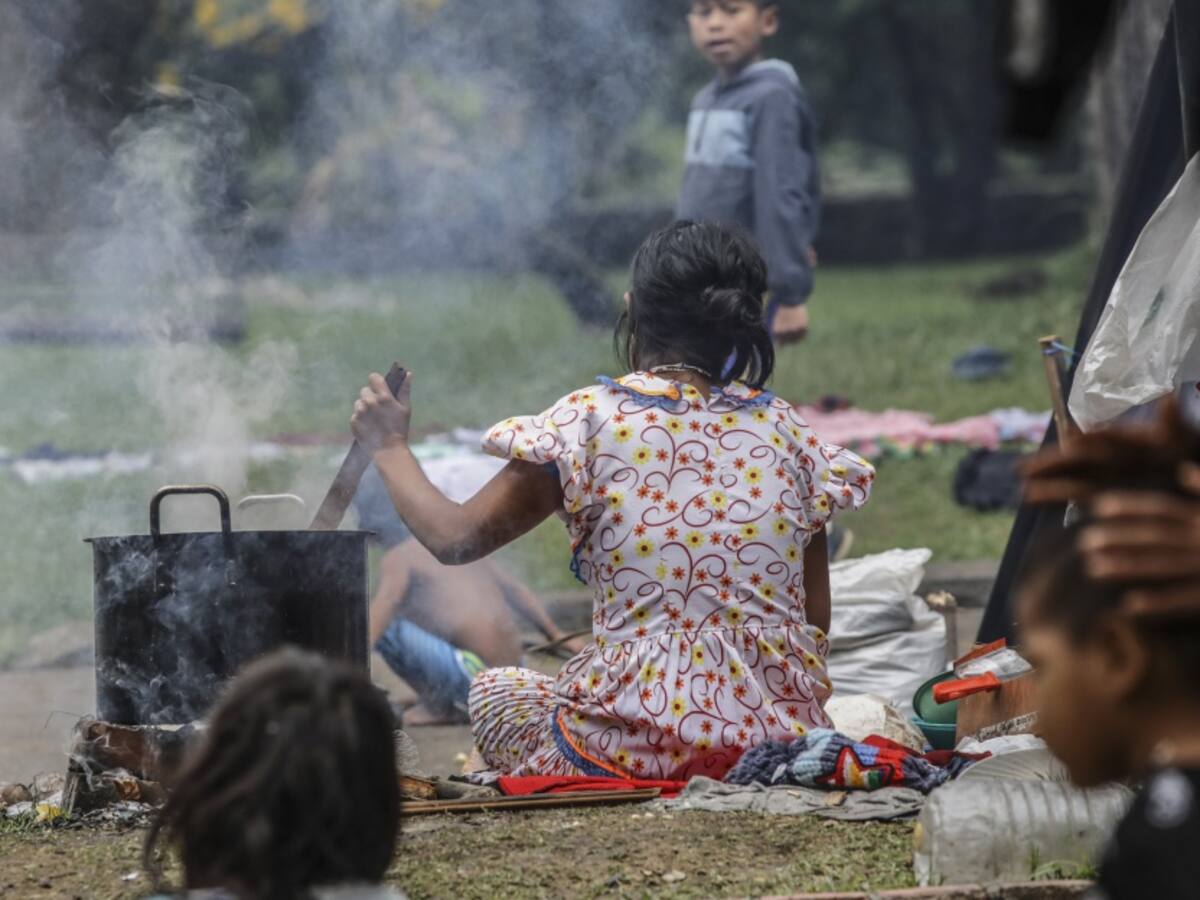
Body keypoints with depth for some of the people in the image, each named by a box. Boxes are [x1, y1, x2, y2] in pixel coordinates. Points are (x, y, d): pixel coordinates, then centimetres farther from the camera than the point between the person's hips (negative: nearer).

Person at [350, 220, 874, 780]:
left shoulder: (591, 419, -3)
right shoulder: (785, 428, 8)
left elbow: (456, 539, 0)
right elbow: (816, 625, 8)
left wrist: (389, 445, 16)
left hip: (638, 738, -5)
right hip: (782, 730, 5)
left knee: (493, 693, 27)